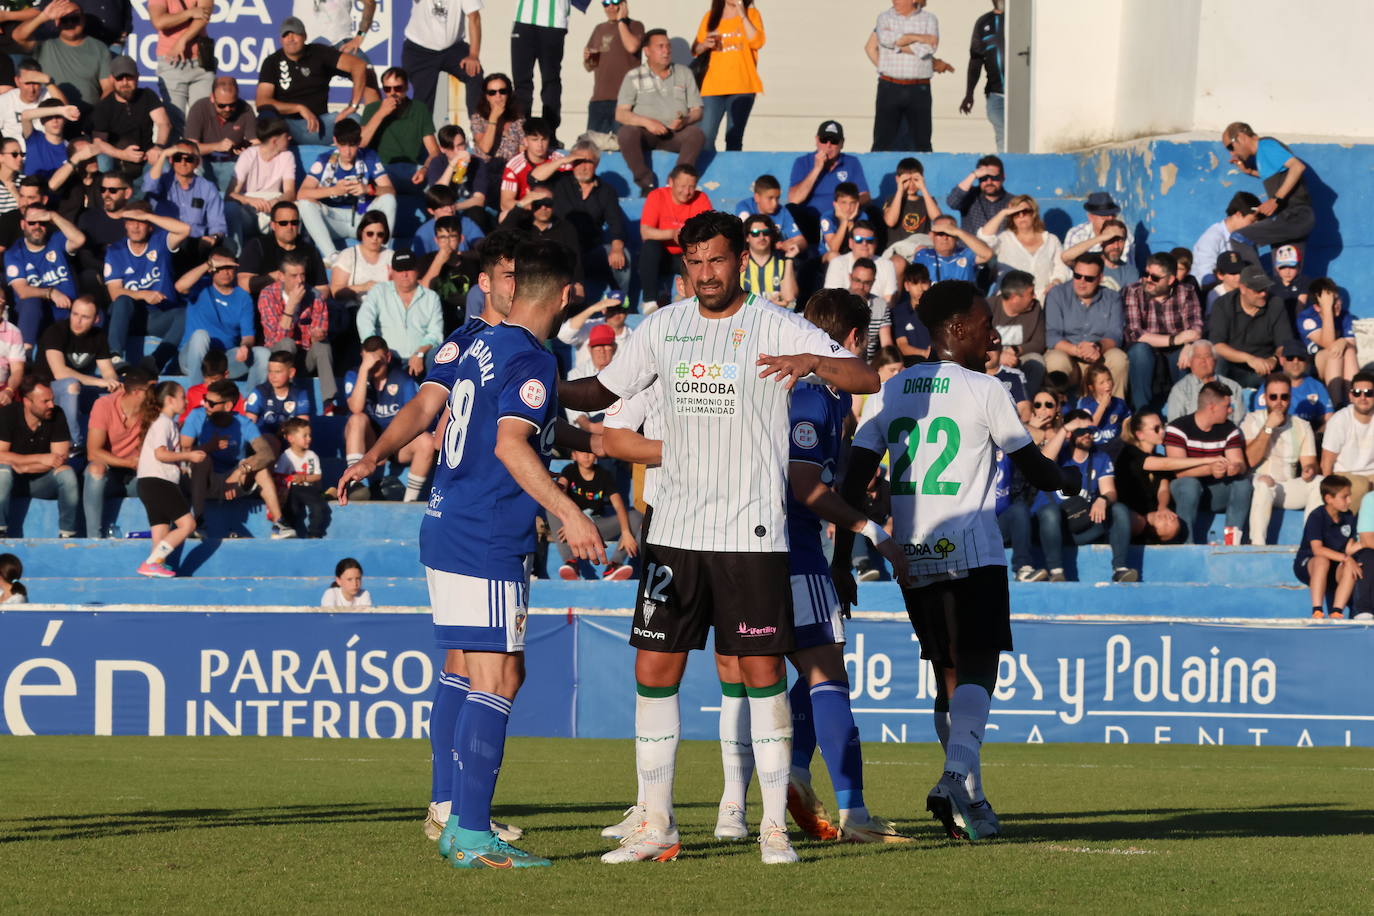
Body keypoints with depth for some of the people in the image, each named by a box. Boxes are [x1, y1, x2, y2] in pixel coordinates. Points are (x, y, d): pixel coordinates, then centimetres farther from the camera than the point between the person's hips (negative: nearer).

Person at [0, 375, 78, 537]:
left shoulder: (56, 415, -7)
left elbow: (61, 457, -11)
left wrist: (22, 467, -21)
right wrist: (41, 459, -25)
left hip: (40, 481, 2)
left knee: (67, 473, -26)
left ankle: (67, 534, -20)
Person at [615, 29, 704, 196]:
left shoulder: (684, 73, 14)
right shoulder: (634, 77, 7)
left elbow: (697, 111, 11)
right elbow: (620, 114, -2)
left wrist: (685, 120, -13)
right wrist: (646, 122, -19)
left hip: (676, 133, 1)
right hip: (646, 133, -1)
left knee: (696, 134, -31)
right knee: (626, 133, -34)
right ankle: (646, 184, -24)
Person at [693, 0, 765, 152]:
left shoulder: (751, 14, 8)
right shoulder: (710, 17, 13)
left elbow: (757, 42, -9)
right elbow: (695, 50, 16)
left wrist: (742, 15, -9)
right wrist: (704, 45, -6)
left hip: (742, 87, -2)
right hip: (713, 87, 2)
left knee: (734, 138, -2)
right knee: (705, 136, -11)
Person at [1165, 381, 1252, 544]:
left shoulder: (1229, 430, 5)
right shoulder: (1178, 428, -11)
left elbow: (1240, 463, -5)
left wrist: (1236, 467, -32)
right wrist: (1210, 469, -39)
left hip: (1216, 491, 4)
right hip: (1184, 489, -4)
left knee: (1244, 482, -23)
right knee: (1190, 484, -37)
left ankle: (1233, 538, -31)